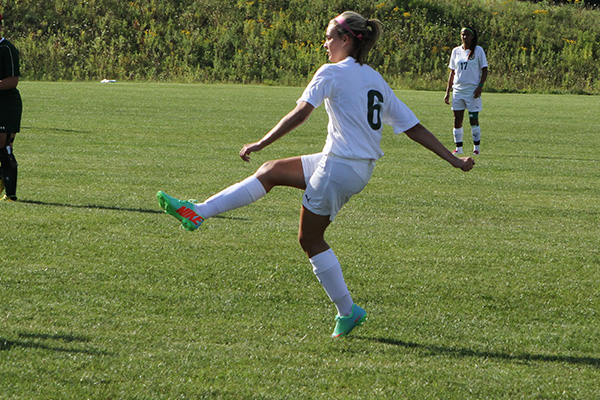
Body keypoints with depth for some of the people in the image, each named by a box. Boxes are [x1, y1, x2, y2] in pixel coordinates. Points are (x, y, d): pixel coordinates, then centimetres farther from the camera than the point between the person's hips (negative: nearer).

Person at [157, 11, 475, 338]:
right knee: (271, 171, 14)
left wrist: (260, 144, -17)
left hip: (341, 167, -9)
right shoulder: (376, 80, 13)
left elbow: (299, 114, -19)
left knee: (310, 239, 4)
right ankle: (199, 213, 14)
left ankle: (347, 311, 8)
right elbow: (414, 127, 10)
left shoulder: (333, 73, -9)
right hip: (363, 167, 9)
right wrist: (454, 160, 14)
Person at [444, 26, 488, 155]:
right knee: (457, 120, 2)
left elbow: (484, 71, -1)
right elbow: (452, 72, 15)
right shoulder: (456, 51, 11)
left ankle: (476, 147, 7)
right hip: (458, 89, 4)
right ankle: (458, 147, 8)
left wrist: (480, 86, -14)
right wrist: (447, 92, 10)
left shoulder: (478, 50, -1)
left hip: (472, 90, -4)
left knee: (473, 119, -2)